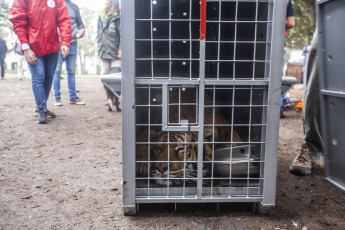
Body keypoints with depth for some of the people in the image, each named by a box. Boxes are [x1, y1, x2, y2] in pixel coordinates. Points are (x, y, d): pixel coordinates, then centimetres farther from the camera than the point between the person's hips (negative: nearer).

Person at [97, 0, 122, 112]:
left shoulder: (117, 17, -4)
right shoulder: (101, 17, 15)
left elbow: (122, 35, -8)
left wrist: (121, 49, -15)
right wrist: (100, 47, 15)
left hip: (115, 54, -6)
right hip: (104, 53, 6)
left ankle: (115, 101, 4)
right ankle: (110, 100, 15)